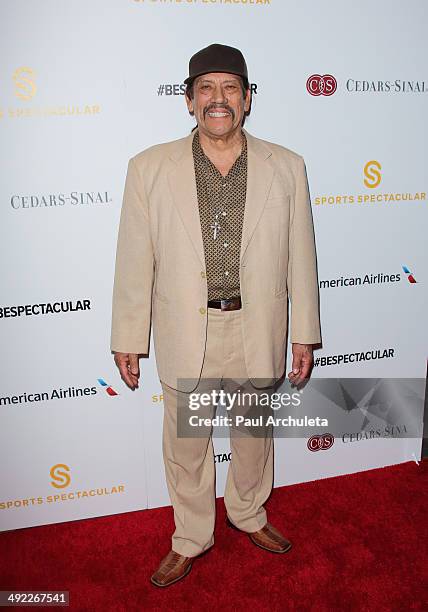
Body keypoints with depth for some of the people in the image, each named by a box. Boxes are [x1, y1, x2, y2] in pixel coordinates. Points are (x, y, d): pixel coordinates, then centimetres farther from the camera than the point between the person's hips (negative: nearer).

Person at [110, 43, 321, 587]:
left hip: (258, 333, 1)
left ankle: (248, 514, 50)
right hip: (185, 336, 0)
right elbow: (134, 262, -3)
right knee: (186, 445, 16)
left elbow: (300, 257, 1)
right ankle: (191, 538, 42)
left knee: (254, 436, 21)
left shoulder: (286, 167, -2)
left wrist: (304, 335, 3)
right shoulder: (149, 168, -5)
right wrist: (128, 338, 0)